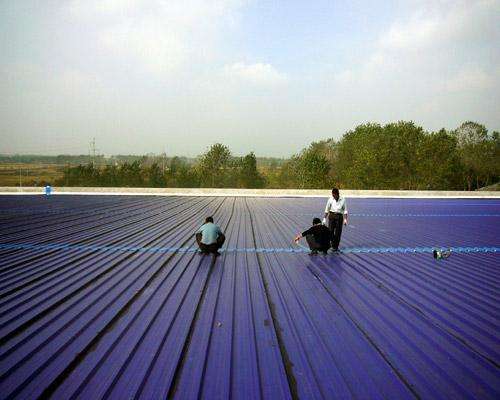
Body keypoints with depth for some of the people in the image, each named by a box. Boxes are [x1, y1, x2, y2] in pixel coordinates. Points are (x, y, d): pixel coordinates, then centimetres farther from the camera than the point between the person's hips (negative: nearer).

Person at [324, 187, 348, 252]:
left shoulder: (342, 200, -1)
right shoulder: (330, 199, 0)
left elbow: (345, 210, 4)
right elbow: (327, 210, 7)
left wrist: (345, 219, -3)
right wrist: (325, 218, 5)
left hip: (339, 216, 0)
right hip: (331, 216, 1)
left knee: (338, 232, -2)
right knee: (330, 231, -8)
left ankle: (335, 246, 10)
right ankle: (333, 243, 16)